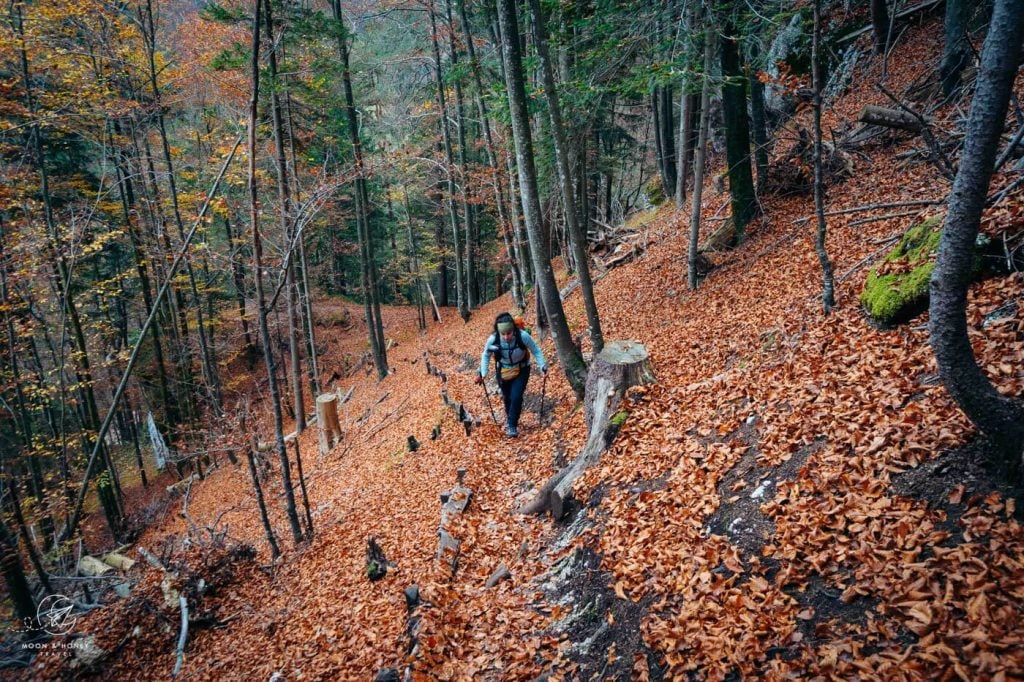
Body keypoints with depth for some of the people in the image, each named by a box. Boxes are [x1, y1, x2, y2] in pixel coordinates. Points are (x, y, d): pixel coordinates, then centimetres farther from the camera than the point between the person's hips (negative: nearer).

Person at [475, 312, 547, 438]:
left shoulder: (523, 336, -32)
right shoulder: (493, 339, -28)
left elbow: (536, 351, -15)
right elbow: (485, 355, -8)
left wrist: (542, 365, -25)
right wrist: (483, 373, -14)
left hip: (521, 370, -2)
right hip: (503, 371, 2)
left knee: (516, 397, -12)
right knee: (507, 397, 16)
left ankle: (512, 425, 8)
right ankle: (509, 418, 46)